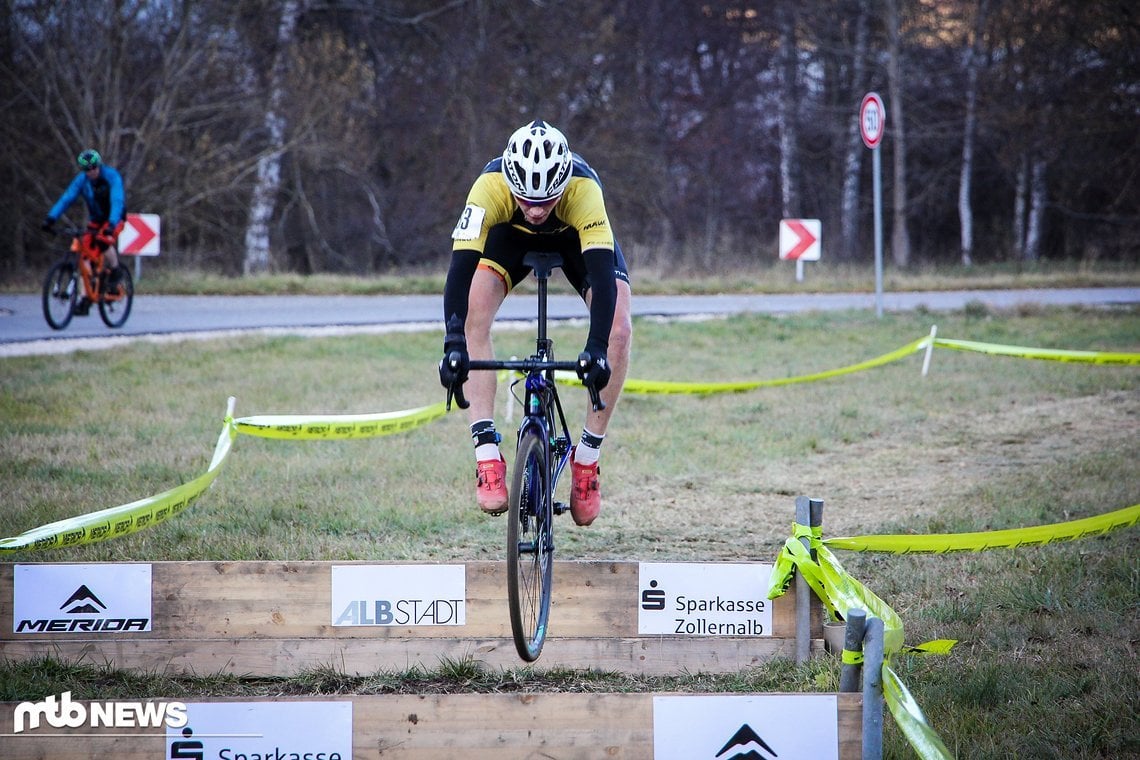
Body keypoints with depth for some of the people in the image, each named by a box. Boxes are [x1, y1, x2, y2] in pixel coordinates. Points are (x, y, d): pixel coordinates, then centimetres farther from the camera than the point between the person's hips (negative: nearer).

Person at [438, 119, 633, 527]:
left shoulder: (584, 188, -42)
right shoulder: (491, 185, -40)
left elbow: (601, 272, -48)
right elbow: (461, 265, -45)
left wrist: (596, 349, -60)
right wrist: (454, 344, -58)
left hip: (577, 236, 0)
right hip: (511, 235, 1)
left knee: (618, 331, -22)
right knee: (473, 317, -26)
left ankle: (587, 459, -7)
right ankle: (488, 456, -24)